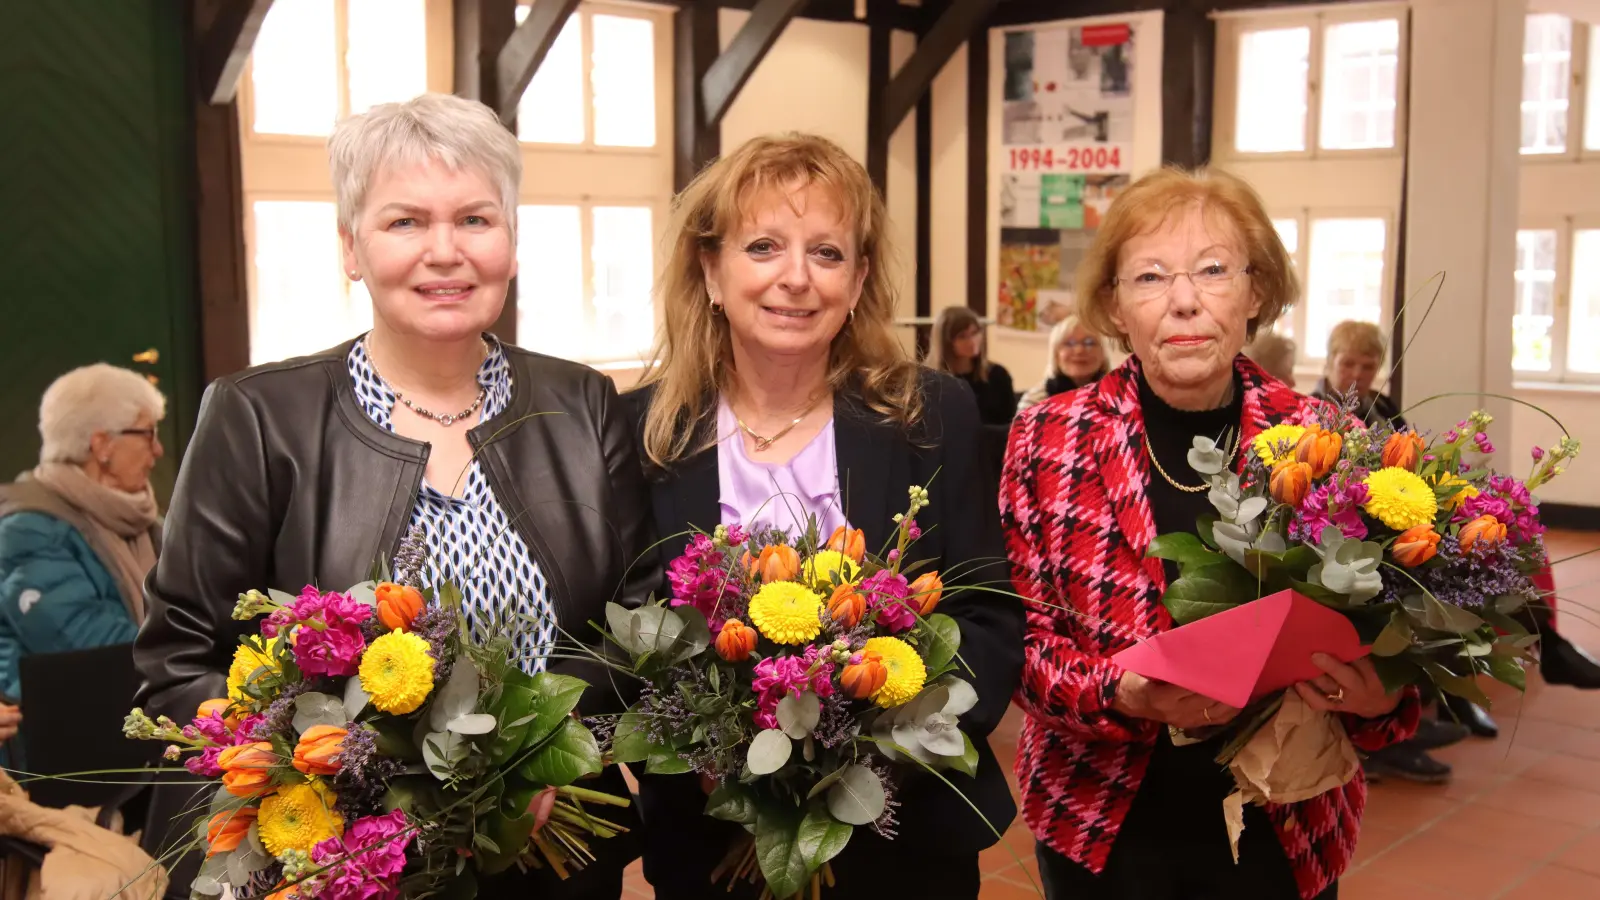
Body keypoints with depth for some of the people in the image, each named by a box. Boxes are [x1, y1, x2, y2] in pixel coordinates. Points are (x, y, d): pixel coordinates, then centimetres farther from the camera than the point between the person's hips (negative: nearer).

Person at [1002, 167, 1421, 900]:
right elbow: (1019, 636, -6)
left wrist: (1377, 697, -21)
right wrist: (1125, 694, -23)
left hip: (1285, 835, 1)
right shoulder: (1048, 440, -9)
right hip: (1102, 827, 0)